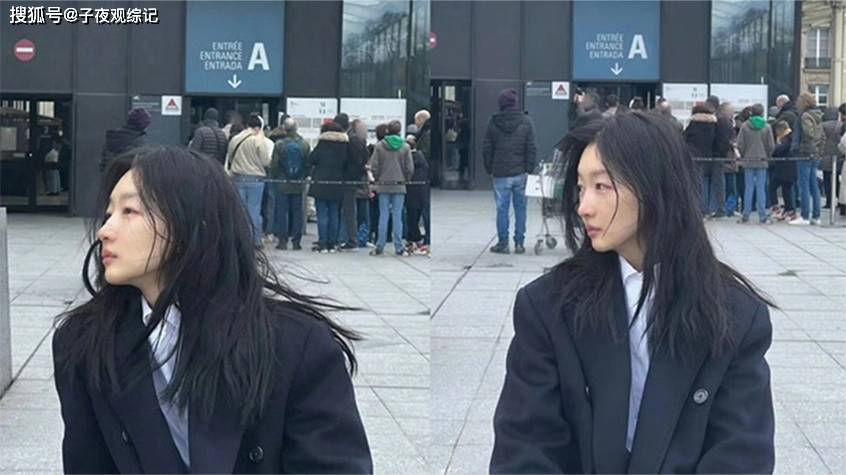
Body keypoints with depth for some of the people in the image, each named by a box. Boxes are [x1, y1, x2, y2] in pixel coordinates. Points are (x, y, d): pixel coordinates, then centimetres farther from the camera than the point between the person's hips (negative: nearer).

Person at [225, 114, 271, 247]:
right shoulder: (259, 141, -10)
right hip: (255, 179, -4)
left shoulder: (234, 139, 4)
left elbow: (229, 158, 13)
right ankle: (256, 240, 2)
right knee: (254, 210, 1)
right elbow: (266, 162, -8)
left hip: (238, 178, 4)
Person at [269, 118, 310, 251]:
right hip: (299, 185, 2)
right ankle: (296, 240, 8)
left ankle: (283, 240, 3)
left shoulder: (279, 144, -10)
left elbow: (274, 165, -7)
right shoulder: (304, 145, -3)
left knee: (282, 211, 5)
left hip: (282, 184, -2)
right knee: (297, 212, 7)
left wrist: (273, 179, 9)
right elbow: (309, 165, 2)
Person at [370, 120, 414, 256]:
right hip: (399, 186, 0)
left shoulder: (379, 146, -3)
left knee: (383, 216, 4)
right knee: (397, 216, 3)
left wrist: (378, 179, 12)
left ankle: (380, 247, 4)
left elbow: (374, 167, -4)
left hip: (383, 185, 0)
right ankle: (399, 247, 2)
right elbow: (410, 168, -2)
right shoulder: (405, 147, -3)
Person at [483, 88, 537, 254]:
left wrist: (489, 169, 11)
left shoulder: (493, 122, -2)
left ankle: (503, 243, 5)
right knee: (520, 208, 7)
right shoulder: (525, 122, -2)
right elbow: (531, 148, -3)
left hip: (500, 173, 0)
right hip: (520, 172, 1)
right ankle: (519, 243, 8)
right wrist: (529, 169, 2)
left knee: (502, 208, 4)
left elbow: (486, 148, 2)